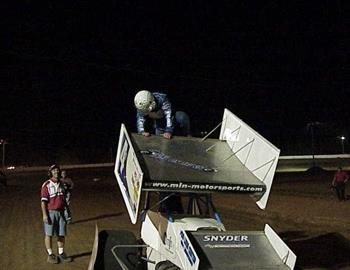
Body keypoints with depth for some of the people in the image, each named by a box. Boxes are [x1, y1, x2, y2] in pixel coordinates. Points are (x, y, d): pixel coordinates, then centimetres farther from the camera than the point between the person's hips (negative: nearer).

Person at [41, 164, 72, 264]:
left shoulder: (61, 185, 12)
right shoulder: (46, 185, -8)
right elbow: (43, 201, -12)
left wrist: (64, 213, 16)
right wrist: (44, 214, -18)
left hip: (60, 212, 6)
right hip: (50, 212, -6)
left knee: (61, 234, 7)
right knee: (49, 234, 0)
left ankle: (61, 254, 18)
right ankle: (50, 255, 9)